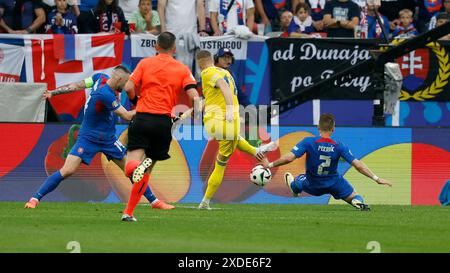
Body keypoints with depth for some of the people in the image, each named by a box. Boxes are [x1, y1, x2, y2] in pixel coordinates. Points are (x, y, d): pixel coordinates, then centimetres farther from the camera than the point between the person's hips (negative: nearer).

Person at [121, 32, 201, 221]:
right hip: (164, 121, 1)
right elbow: (193, 95, -6)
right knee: (146, 172, 15)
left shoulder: (145, 63, 6)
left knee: (131, 166, -6)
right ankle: (129, 212, 9)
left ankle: (137, 165, -42)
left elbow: (129, 87, -3)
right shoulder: (182, 69, 8)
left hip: (142, 119, -1)